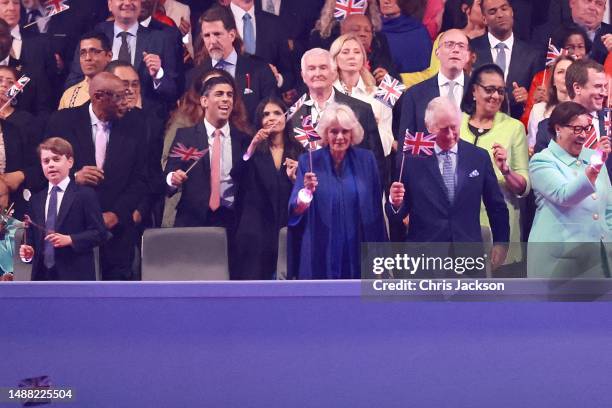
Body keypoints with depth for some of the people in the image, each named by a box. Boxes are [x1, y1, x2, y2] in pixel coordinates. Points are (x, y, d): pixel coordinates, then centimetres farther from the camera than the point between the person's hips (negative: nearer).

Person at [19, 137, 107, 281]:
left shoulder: (85, 195, -1)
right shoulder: (36, 200, 16)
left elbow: (99, 232, -7)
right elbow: (32, 236, 19)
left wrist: (69, 239, -17)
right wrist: (29, 250, -3)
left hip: (75, 275, -5)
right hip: (43, 274, 5)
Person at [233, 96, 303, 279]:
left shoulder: (298, 152, 10)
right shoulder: (254, 149, 6)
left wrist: (294, 177, -8)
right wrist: (252, 147, -21)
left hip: (288, 229, 2)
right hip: (256, 231, -2)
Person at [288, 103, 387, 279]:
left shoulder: (366, 160, 3)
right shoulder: (308, 162, -2)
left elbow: (375, 209, 7)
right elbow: (295, 212, -9)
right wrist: (306, 191, -29)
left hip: (358, 253, 1)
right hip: (321, 252, -1)